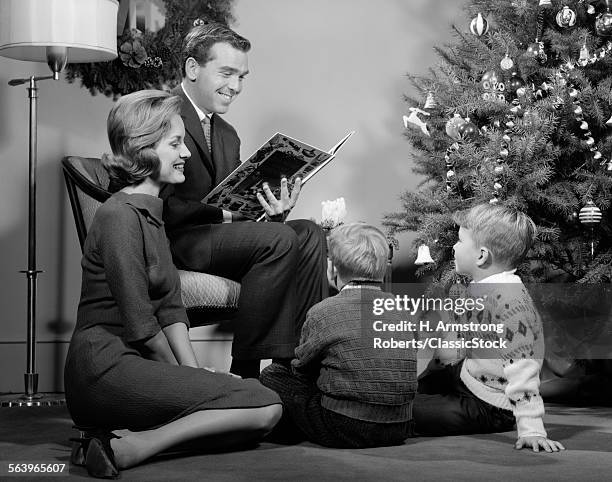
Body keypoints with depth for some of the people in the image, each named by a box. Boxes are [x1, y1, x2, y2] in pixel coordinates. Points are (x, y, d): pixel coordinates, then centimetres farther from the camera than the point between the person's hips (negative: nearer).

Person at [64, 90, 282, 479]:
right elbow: (140, 325, -14)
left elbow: (171, 309, 14)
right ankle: (125, 448, -20)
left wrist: (194, 374, 3)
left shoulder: (152, 213, 20)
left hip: (134, 365, 9)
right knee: (265, 406, -16)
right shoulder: (120, 216, -11)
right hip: (105, 369, -9)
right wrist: (182, 376, 0)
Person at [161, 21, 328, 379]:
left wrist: (271, 211, -9)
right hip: (171, 241, -9)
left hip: (215, 231, 9)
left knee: (310, 234, -9)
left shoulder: (227, 135, 22)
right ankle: (246, 372, -24)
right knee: (279, 239, -27)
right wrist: (223, 214, -22)